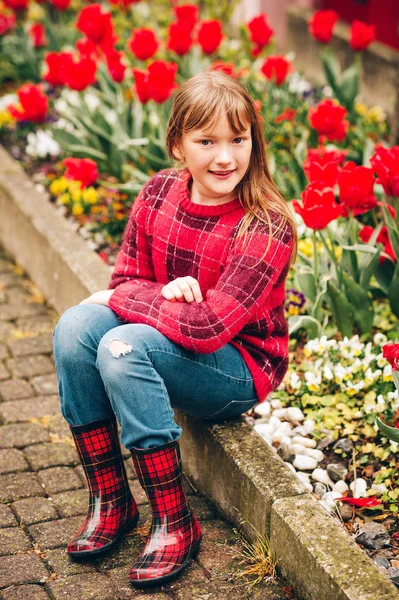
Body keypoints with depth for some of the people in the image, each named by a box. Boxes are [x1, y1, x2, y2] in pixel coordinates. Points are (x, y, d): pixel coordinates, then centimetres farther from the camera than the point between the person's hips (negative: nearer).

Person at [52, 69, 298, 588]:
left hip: (241, 365, -6)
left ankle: (175, 524, -19)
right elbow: (126, 278, 2)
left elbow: (209, 327, -27)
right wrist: (164, 294, -21)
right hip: (169, 341, 6)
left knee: (123, 346, -30)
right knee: (74, 327, -20)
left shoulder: (266, 228, -22)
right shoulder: (160, 193, -4)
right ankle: (109, 501, -8)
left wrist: (119, 299, -18)